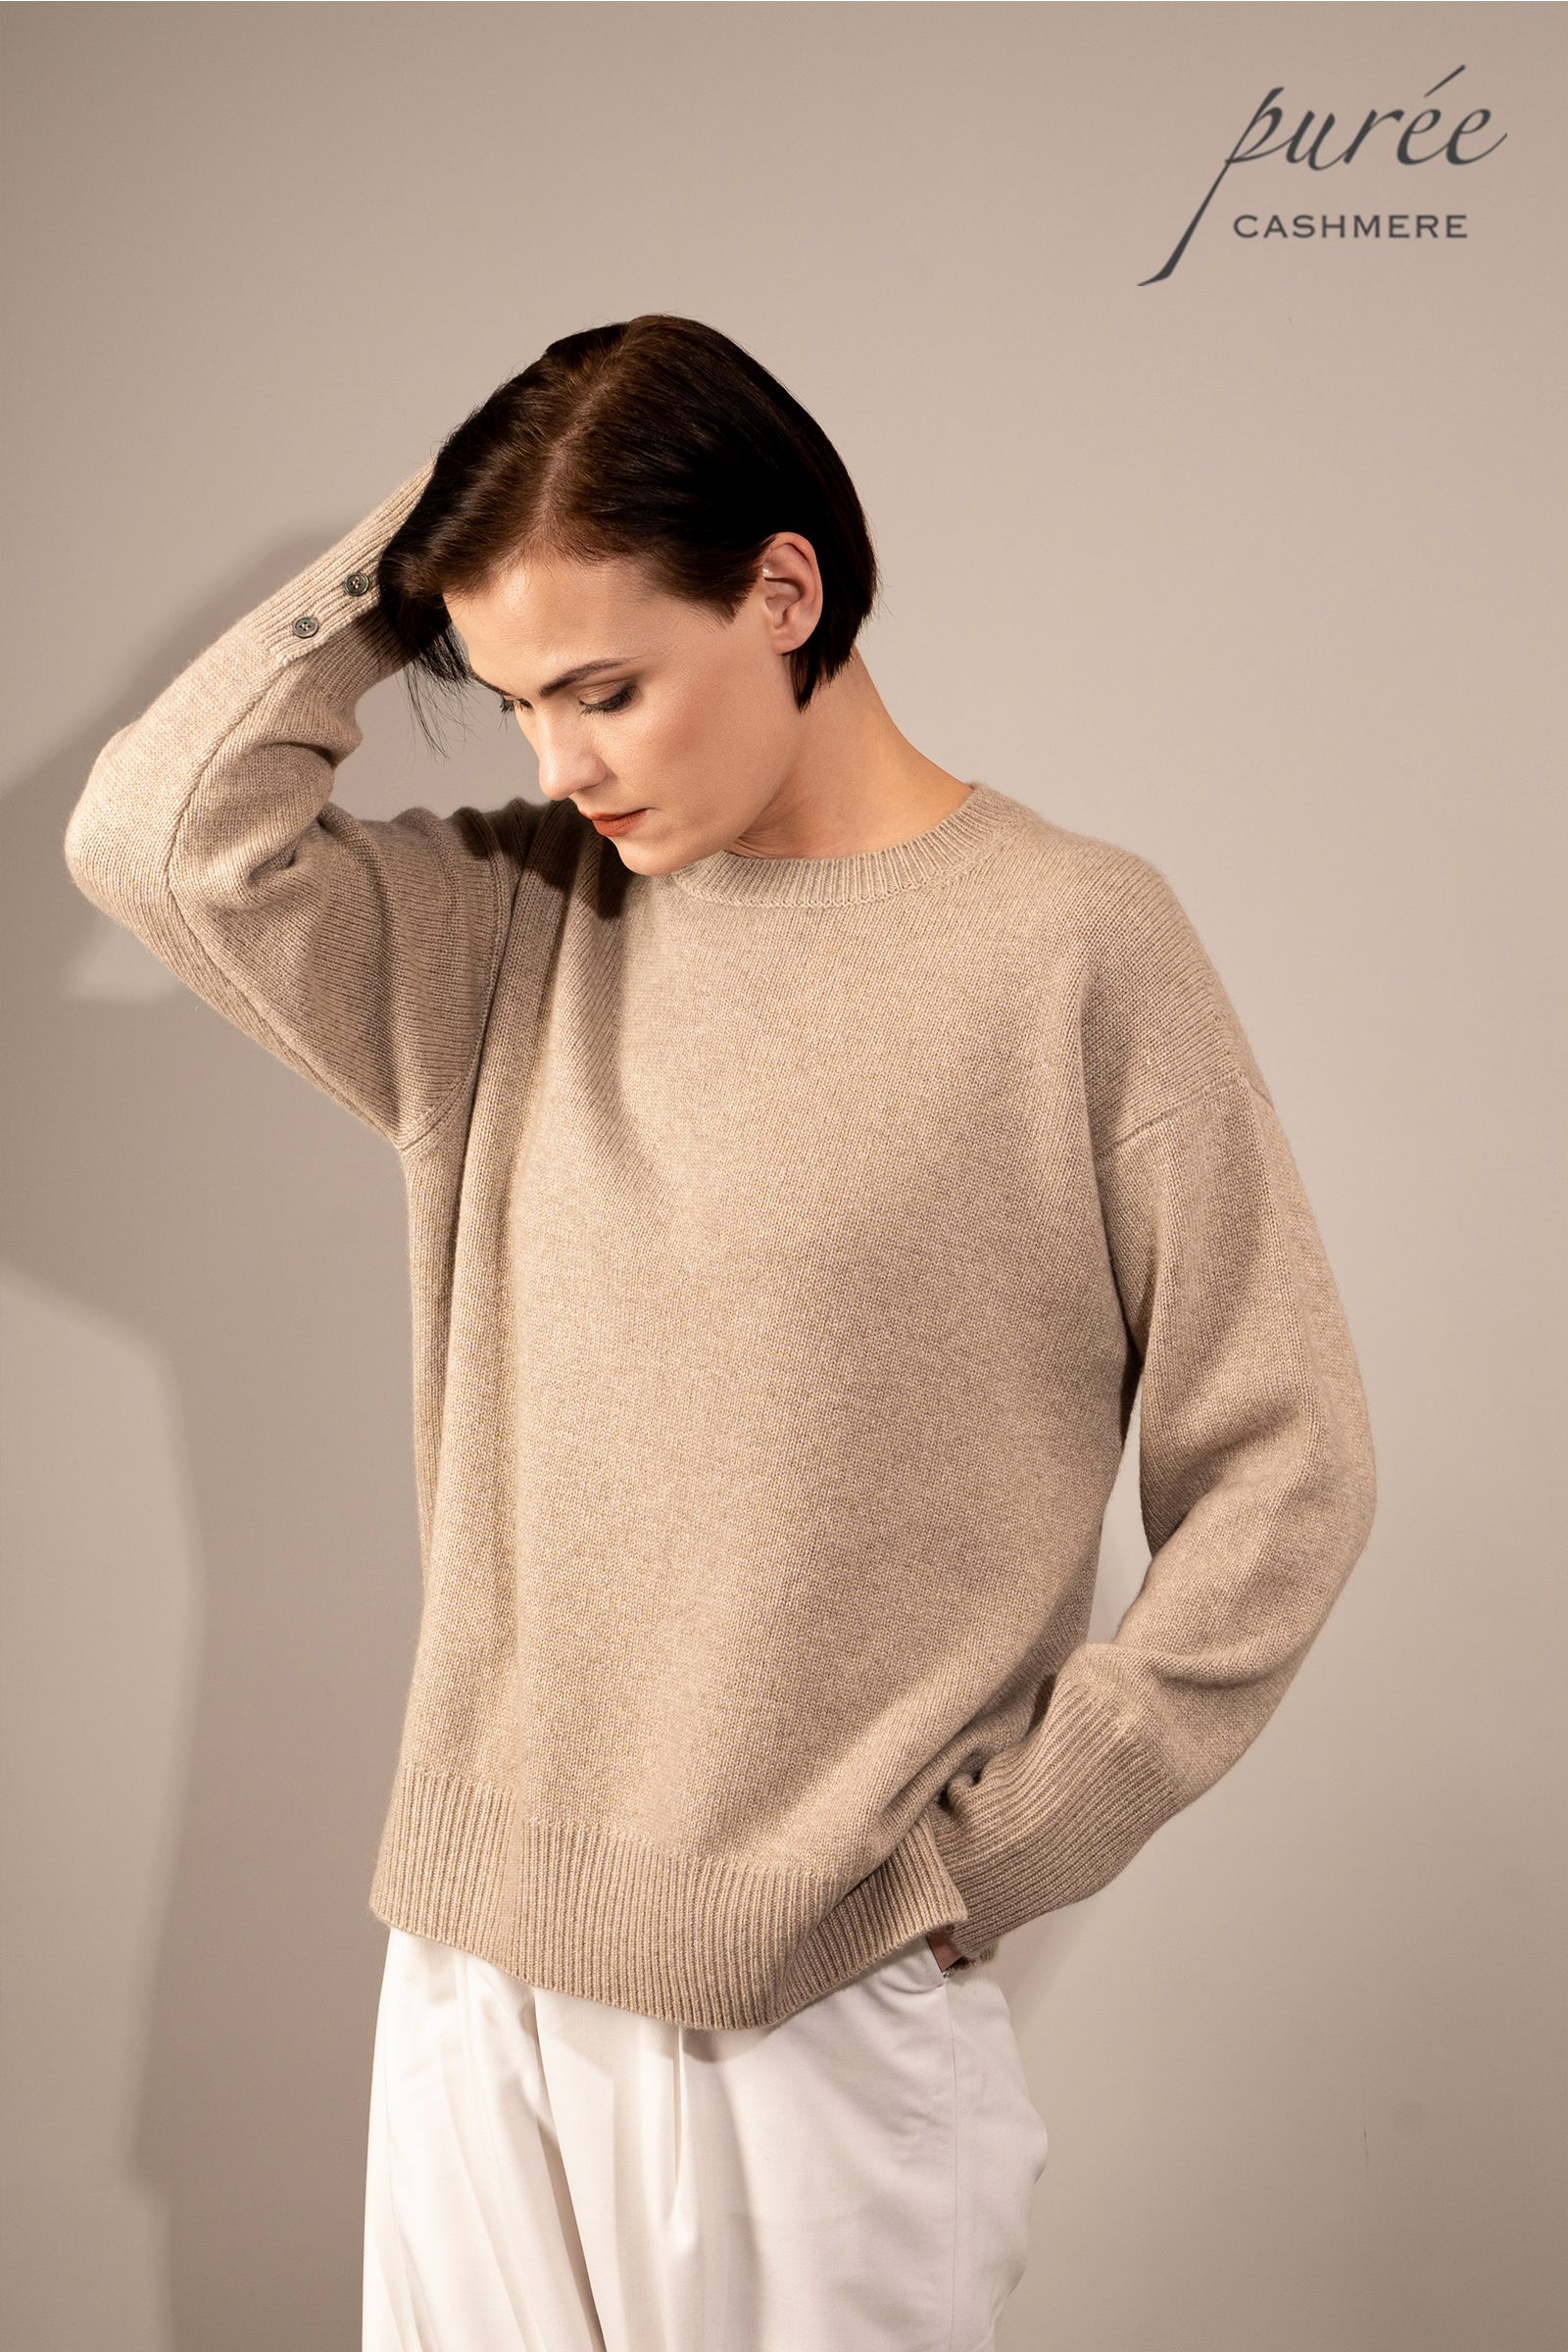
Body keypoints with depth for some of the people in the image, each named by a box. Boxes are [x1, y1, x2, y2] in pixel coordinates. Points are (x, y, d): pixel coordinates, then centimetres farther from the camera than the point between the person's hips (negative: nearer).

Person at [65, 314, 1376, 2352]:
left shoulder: (1074, 946, -9)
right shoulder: (518, 926, 5)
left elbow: (1280, 1478, -6)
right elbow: (162, 836, -6)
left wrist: (989, 1853, -7)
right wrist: (418, 545, -2)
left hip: (828, 2007, -4)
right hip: (476, 1969, 4)